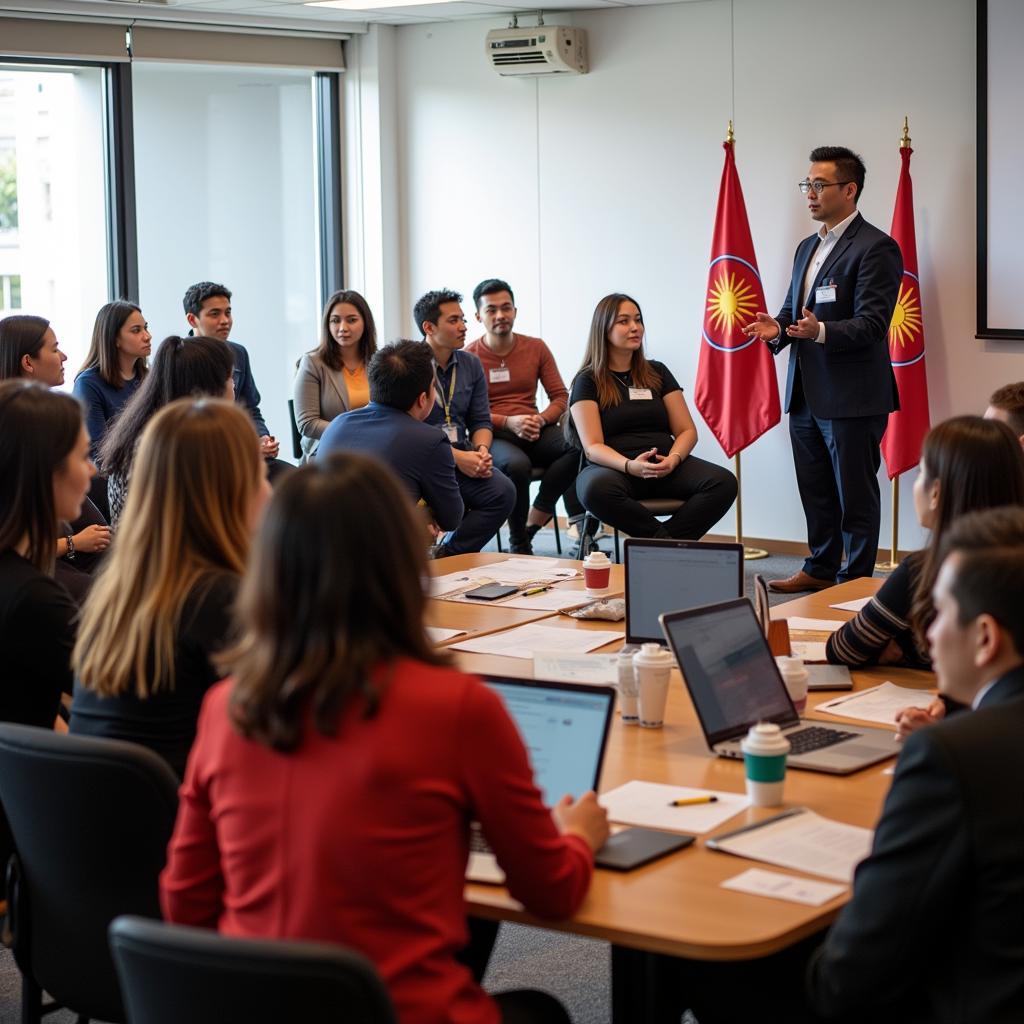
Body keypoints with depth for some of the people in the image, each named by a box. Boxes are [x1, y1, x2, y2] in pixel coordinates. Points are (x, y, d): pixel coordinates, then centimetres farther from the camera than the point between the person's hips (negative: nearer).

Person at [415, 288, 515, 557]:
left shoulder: (471, 365, 14)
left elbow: (481, 421, 16)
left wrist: (481, 450, -8)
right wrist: (456, 457, -19)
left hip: (464, 456, 6)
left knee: (503, 491, -23)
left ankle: (447, 555, -12)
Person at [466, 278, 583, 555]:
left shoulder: (536, 348, 12)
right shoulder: (469, 356, 1)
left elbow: (560, 396, 11)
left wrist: (540, 420, -11)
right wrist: (508, 422, -19)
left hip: (534, 431, 3)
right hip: (492, 435, -3)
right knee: (516, 464, -39)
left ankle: (536, 516, -21)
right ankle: (519, 543, -18)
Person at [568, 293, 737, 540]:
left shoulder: (658, 373, 18)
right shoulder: (588, 381, 6)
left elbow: (687, 431, 12)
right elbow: (592, 447, -5)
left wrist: (673, 459, -12)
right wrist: (631, 465, -26)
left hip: (664, 467, 4)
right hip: (614, 467, -4)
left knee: (724, 482, -26)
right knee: (597, 489, -41)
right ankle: (670, 542, -25)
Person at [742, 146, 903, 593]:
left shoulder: (875, 248, -12)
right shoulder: (808, 247, 16)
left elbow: (871, 323, -19)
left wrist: (821, 331, -36)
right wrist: (778, 328, -1)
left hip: (851, 397, -8)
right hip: (806, 395, 8)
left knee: (855, 495, 1)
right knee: (815, 491, 17)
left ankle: (857, 580, 9)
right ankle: (820, 568, 29)